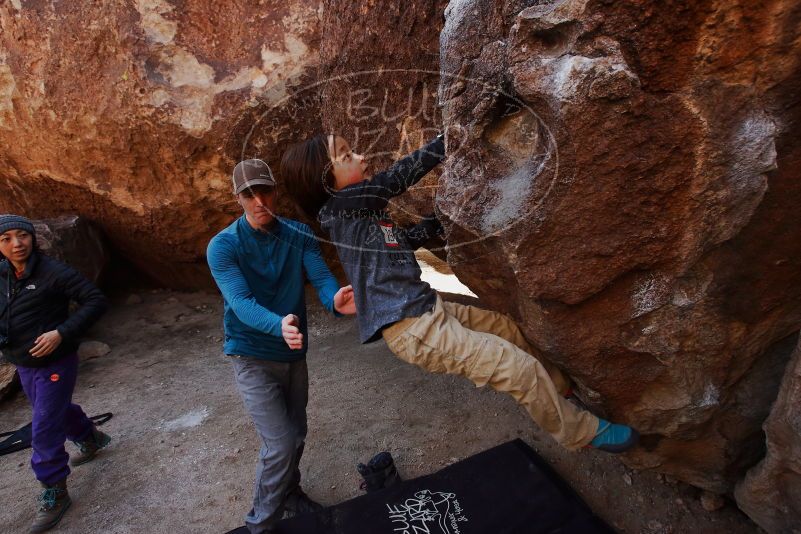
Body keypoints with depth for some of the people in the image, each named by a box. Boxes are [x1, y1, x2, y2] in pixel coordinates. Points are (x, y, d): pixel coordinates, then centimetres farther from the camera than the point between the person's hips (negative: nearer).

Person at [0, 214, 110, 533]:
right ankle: (91, 438, 53)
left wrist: (62, 332, -29)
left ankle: (55, 494, 17)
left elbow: (96, 301, -23)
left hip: (55, 364, -7)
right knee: (58, 410, 27)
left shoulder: (54, 272, -21)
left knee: (44, 432, -1)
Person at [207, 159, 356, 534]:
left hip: (295, 353, 5)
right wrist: (279, 325, -48)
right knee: (280, 443, -8)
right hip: (253, 357, -4)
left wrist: (335, 300, -41)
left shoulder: (300, 235, -4)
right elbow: (241, 302, -28)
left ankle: (290, 494, 47)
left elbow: (321, 276, -17)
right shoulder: (223, 246, -15)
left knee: (296, 436, 19)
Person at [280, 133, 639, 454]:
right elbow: (401, 175, -16)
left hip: (427, 308, 10)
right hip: (413, 328, -10)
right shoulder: (337, 208, -13)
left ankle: (559, 387, 42)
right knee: (521, 368, -9)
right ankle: (580, 432, 16)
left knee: (506, 327, 21)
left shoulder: (359, 209, 14)